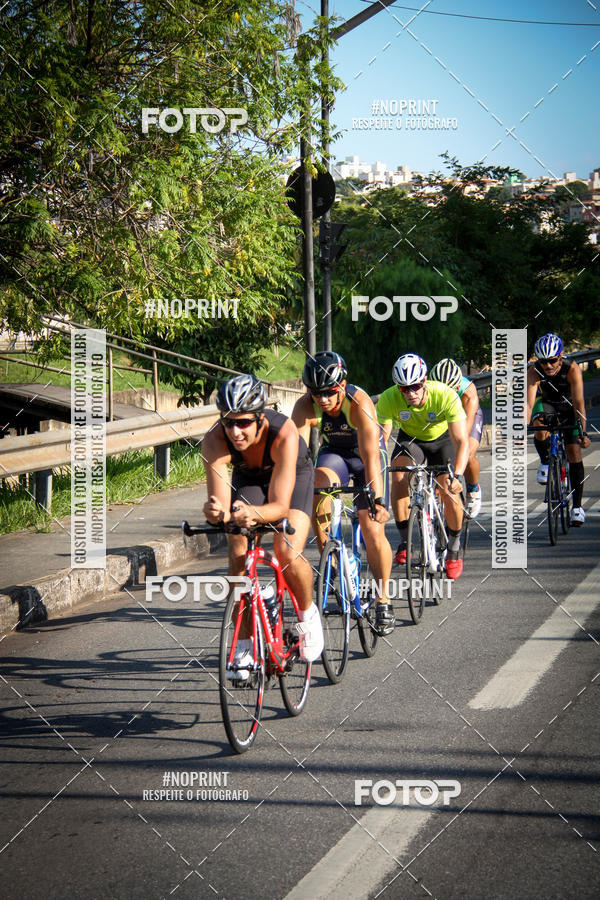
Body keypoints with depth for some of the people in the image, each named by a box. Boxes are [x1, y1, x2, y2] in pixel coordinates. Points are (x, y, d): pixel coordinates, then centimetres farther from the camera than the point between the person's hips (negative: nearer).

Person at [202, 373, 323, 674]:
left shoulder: (284, 434, -41)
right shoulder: (215, 441, -35)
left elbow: (280, 505, -42)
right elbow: (222, 505, -38)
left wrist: (253, 514, -63)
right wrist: (217, 513, -61)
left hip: (294, 477, -3)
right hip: (247, 478, 3)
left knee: (288, 553, -24)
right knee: (238, 556, -16)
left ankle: (308, 613, 7)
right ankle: (244, 646, -2)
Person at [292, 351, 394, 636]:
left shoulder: (360, 403, -35)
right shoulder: (305, 406, -26)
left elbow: (370, 456, -42)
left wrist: (378, 500, -51)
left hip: (367, 456, -3)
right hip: (334, 453, 3)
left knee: (373, 532, -11)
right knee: (317, 490, -32)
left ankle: (383, 601, 7)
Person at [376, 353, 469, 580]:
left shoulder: (446, 396, -36)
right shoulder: (388, 399, -31)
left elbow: (462, 442, -39)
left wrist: (457, 475, -54)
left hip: (442, 438, -1)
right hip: (410, 438, 1)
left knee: (449, 492, -17)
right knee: (398, 478, -26)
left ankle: (454, 548, 8)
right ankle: (405, 540, -8)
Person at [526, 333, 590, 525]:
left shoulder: (572, 369, -32)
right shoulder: (534, 372, -29)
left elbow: (578, 402, -37)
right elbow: (529, 403, -36)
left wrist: (583, 432, -44)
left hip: (568, 406, -1)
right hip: (546, 404, 1)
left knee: (574, 453, -9)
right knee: (540, 429, -33)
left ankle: (577, 506, -1)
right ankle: (545, 462, -2)